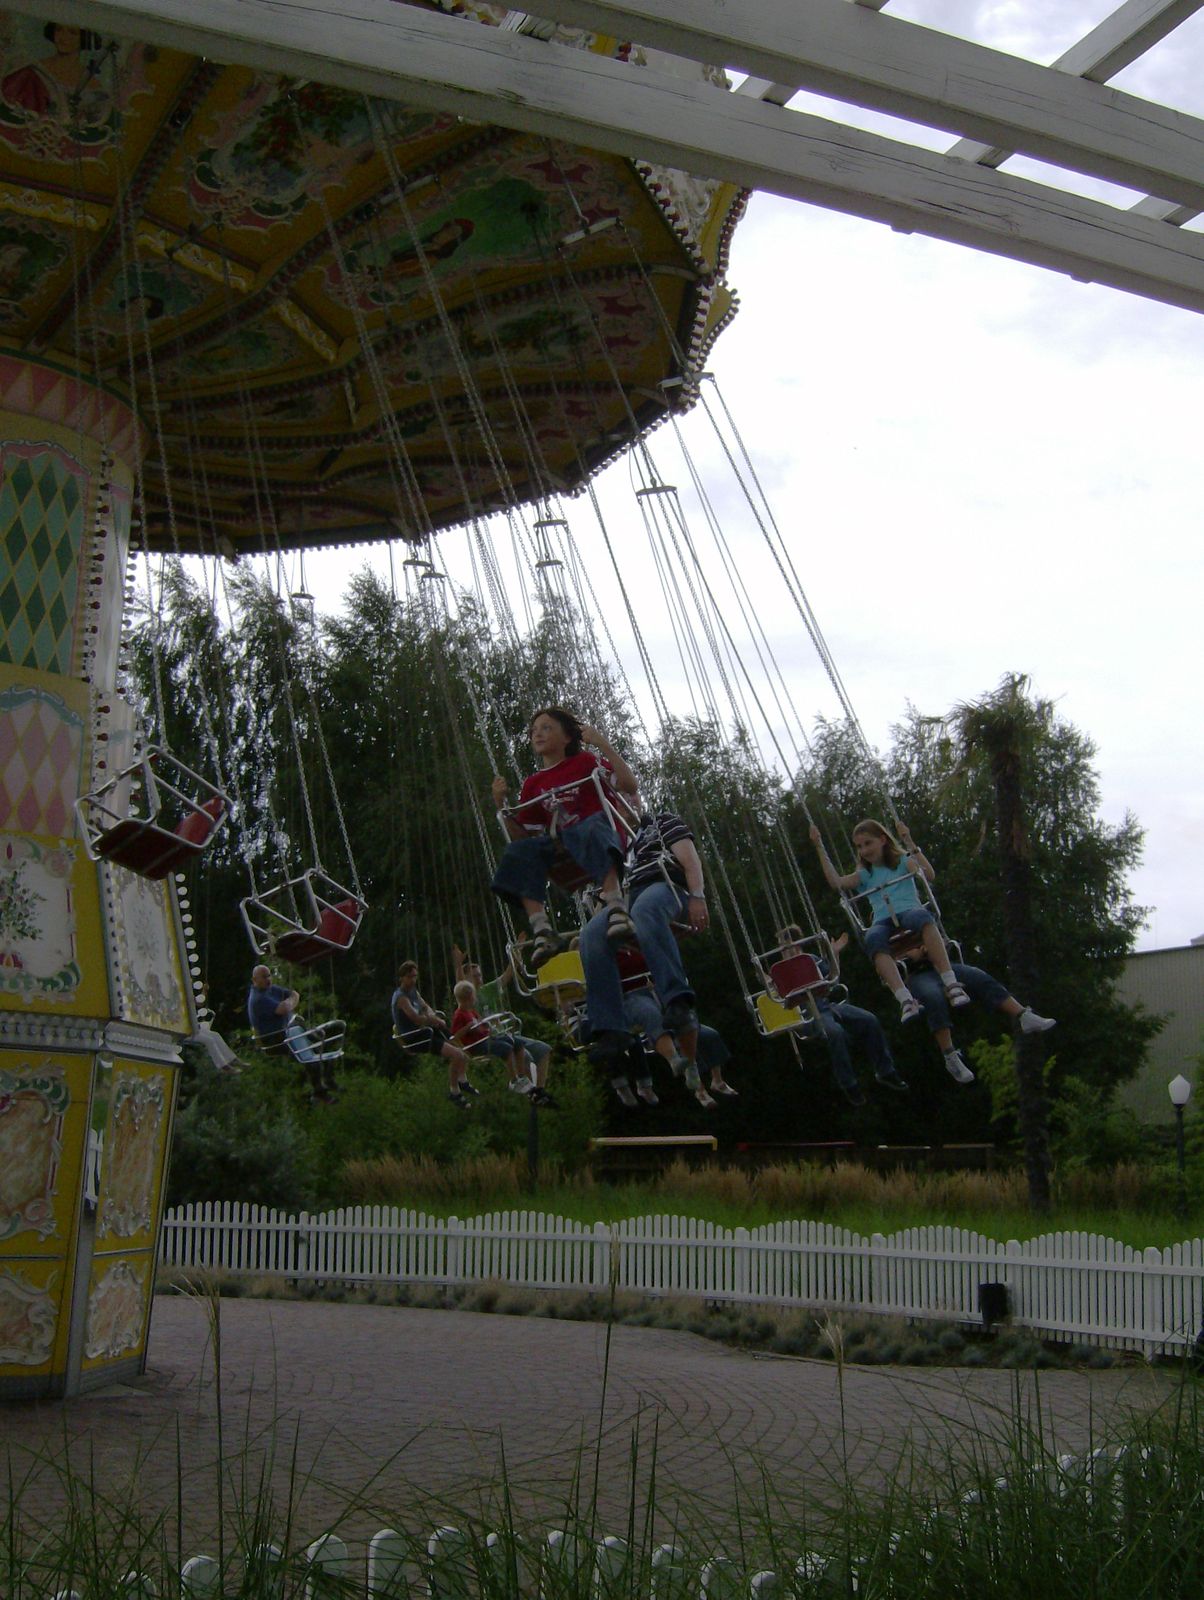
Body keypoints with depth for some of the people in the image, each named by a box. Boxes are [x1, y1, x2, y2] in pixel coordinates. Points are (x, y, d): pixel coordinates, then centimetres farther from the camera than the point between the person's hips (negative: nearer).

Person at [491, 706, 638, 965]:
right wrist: (501, 805, 4)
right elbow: (523, 836, 16)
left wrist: (603, 744, -11)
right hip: (561, 848, 4)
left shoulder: (585, 761, 9)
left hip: (596, 833, -4)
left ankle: (616, 908, -54)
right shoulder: (532, 784, 20)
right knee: (518, 852, -25)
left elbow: (629, 785, -6)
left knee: (591, 828, -40)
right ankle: (541, 931, -38)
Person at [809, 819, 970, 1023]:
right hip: (883, 922, 2)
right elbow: (836, 882, 10)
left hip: (909, 911, -2)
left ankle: (951, 984, -48)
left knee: (921, 917, -41)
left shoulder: (903, 862, 19)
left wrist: (911, 845, -3)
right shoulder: (865, 875, 27)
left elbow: (929, 875, 0)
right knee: (873, 938, -38)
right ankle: (905, 999, -52)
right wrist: (820, 848, 10)